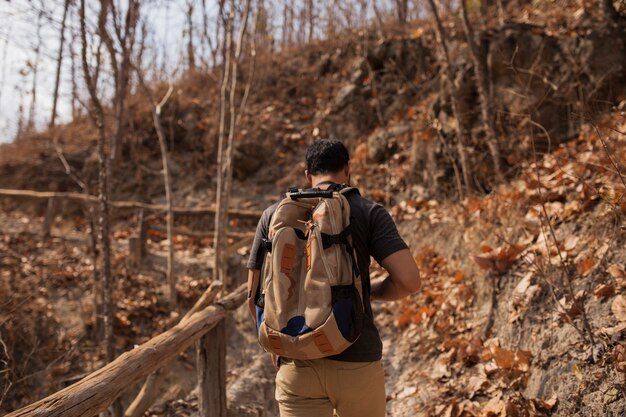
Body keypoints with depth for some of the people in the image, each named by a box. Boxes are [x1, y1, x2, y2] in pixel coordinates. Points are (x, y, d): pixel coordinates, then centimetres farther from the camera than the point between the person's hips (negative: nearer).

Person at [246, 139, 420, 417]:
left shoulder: (274, 214, 5)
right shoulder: (368, 213, -1)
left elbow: (255, 296, 7)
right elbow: (409, 280, -12)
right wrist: (370, 291, 9)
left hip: (297, 365, 1)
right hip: (356, 362, -1)